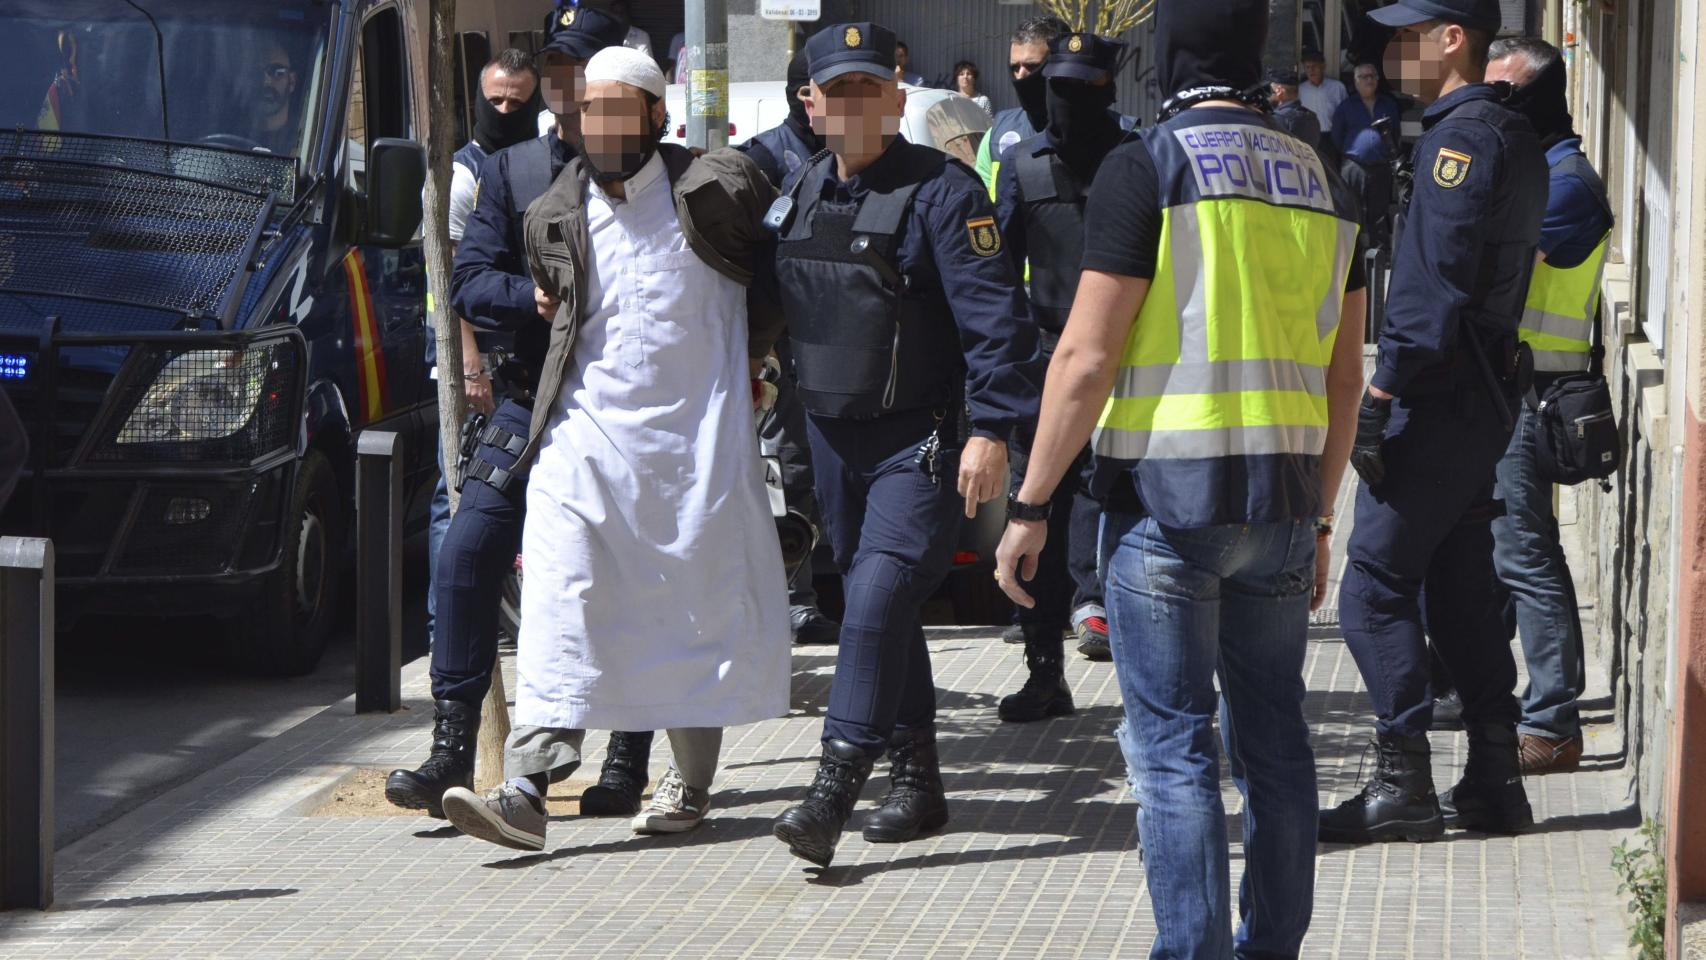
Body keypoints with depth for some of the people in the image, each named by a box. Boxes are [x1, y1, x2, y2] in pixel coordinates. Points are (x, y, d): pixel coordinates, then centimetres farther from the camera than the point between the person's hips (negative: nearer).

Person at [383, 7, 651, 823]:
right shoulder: (509, 171, 8)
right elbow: (470, 283, 1)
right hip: (529, 406, 2)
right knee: (466, 559, -8)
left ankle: (626, 763, 12)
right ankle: (453, 748, -1)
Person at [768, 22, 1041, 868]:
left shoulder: (940, 190, -11)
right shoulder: (799, 190, 10)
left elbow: (993, 316, -16)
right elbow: (777, 301, 23)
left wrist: (989, 428, -22)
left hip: (922, 439, -7)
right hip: (831, 433, 7)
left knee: (881, 596, -18)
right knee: (872, 602, 12)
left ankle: (835, 786, -20)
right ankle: (916, 780, 23)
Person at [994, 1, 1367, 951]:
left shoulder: (1147, 168, -9)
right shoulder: (1322, 180, 10)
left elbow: (1086, 357, -13)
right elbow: (1343, 376, 14)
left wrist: (1031, 506, -6)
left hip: (1166, 492, -6)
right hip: (1282, 497, 6)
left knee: (1173, 747, -1)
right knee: (1273, 738, 12)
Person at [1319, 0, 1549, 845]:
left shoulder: (1462, 135, -15)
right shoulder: (1514, 136, 16)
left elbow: (1435, 284, -22)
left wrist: (1380, 395, -21)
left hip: (1437, 396, -10)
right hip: (1484, 393, 10)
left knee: (1374, 585, -5)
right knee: (1459, 588, 13)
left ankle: (1401, 785, -4)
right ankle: (1493, 782, 15)